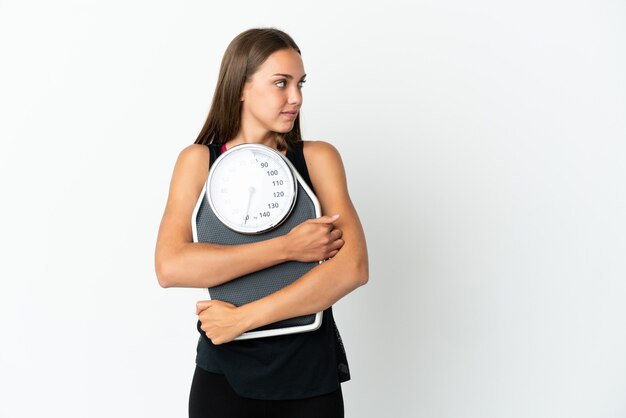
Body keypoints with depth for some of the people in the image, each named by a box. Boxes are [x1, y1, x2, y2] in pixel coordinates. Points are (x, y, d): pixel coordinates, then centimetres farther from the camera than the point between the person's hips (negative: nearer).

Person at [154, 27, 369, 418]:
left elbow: (353, 267, -16)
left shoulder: (318, 158, -4)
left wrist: (242, 318, -19)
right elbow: (170, 267, -17)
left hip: (311, 375, 1)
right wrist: (287, 247, -22)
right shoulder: (198, 160, -3)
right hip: (225, 374, 0)